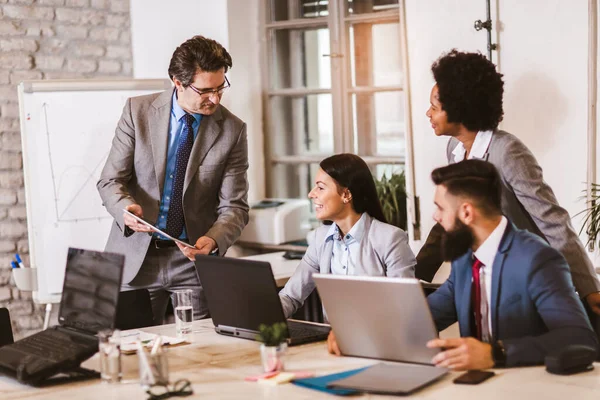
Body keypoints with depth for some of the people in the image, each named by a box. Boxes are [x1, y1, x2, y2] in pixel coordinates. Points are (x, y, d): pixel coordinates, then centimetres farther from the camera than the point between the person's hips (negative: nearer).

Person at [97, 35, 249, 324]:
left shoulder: (232, 130, -4)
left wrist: (213, 241, -24)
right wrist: (126, 207, -23)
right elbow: (110, 181, 0)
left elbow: (234, 206, -4)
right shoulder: (138, 111, -3)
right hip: (136, 256, 0)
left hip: (194, 258, 0)